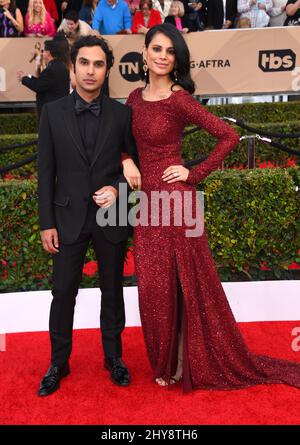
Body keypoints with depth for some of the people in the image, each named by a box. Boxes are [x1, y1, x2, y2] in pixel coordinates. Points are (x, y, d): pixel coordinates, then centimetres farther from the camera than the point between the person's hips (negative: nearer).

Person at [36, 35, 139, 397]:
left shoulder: (122, 114, -1)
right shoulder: (53, 113, 0)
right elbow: (46, 172, 0)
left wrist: (118, 189, -13)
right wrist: (47, 223, -3)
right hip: (69, 217, 0)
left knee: (112, 290, 13)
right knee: (63, 293, 7)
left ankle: (114, 357, 32)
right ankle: (58, 363, 27)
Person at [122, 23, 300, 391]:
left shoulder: (179, 100, -10)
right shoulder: (136, 98, 9)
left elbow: (229, 136, -12)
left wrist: (195, 174, -12)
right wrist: (126, 161, 1)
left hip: (174, 198, -6)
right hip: (147, 200, 7)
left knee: (184, 280, 6)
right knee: (154, 284, 13)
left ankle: (187, 362, 25)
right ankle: (167, 360, 32)